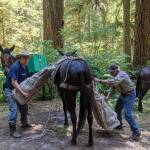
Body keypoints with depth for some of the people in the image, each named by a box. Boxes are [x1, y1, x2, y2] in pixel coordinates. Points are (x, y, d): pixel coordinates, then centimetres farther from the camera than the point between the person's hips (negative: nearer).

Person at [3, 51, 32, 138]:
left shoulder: (25, 67, 2)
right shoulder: (15, 67, -25)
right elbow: (13, 82, -31)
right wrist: (23, 93, -35)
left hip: (18, 90, 9)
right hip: (10, 90, -9)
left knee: (24, 107, 17)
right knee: (14, 109, -16)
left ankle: (24, 123, 36)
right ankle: (12, 130, -9)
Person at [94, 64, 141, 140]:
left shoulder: (121, 75, -30)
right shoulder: (114, 76, 0)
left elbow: (112, 82, -46)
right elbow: (112, 87, 4)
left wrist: (99, 80, -44)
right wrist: (107, 97, -10)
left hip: (129, 95, -10)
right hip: (122, 94, 10)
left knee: (128, 114, -15)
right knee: (117, 109, 20)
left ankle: (136, 132, -6)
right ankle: (119, 125, 41)